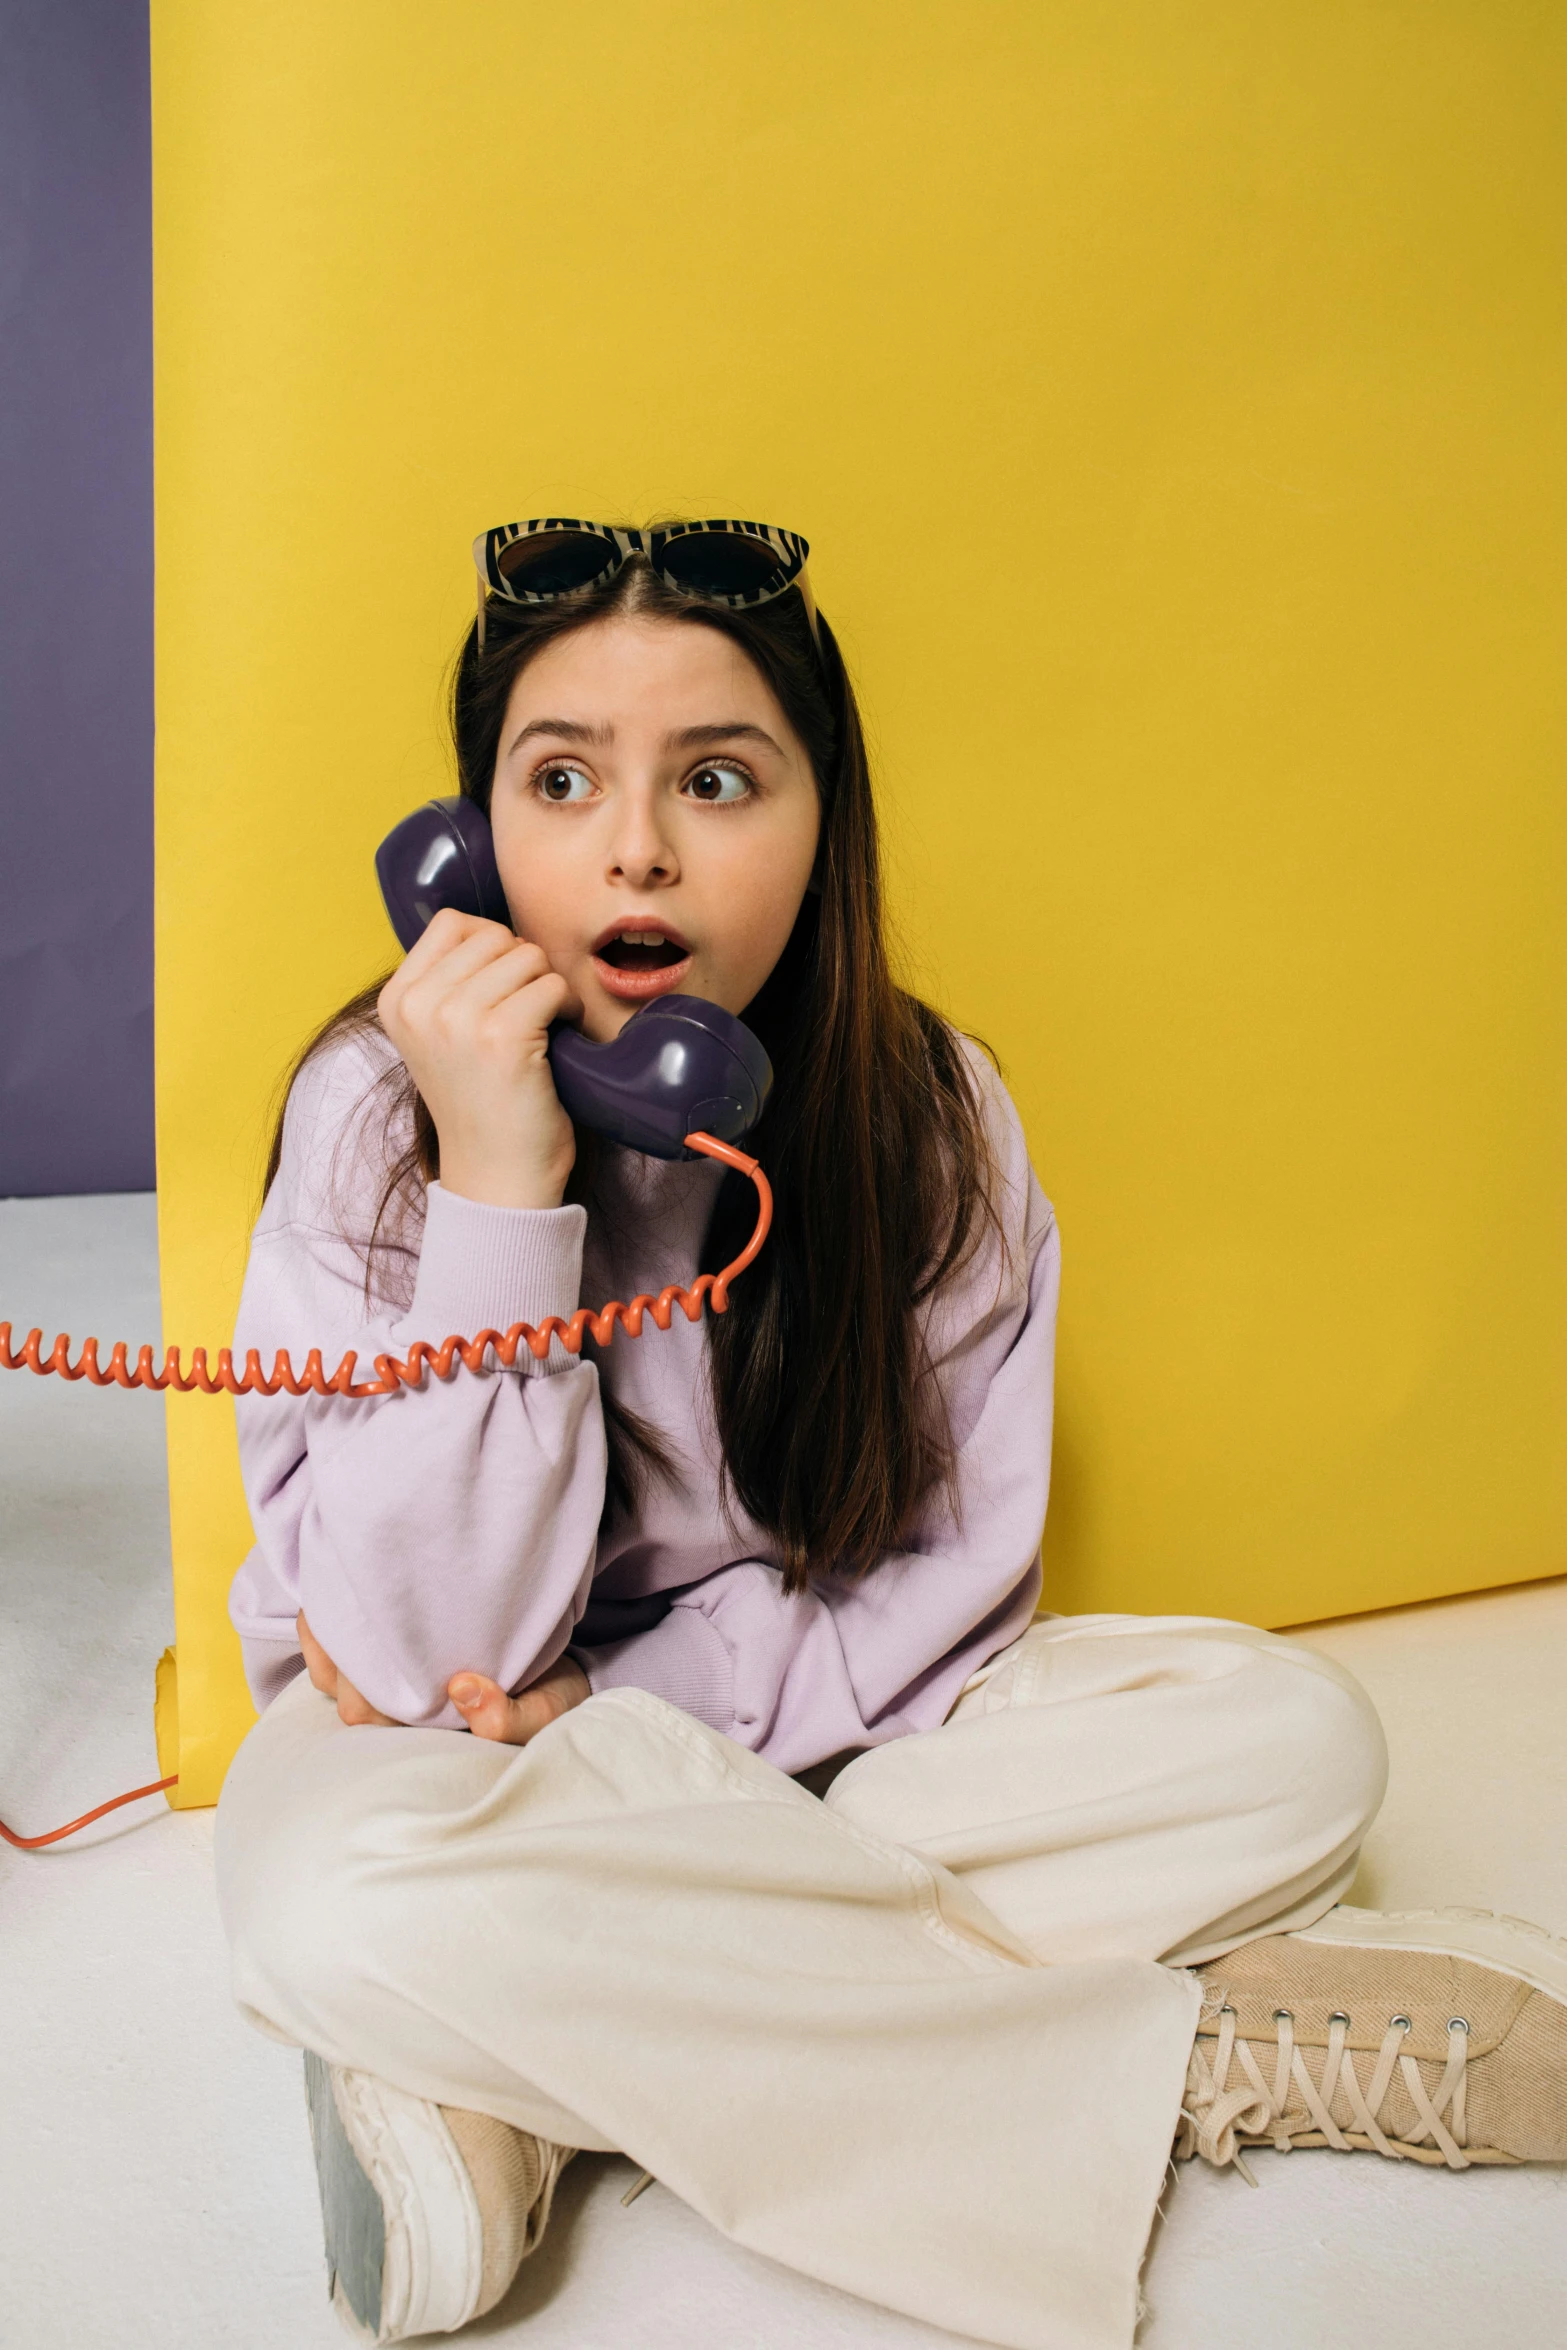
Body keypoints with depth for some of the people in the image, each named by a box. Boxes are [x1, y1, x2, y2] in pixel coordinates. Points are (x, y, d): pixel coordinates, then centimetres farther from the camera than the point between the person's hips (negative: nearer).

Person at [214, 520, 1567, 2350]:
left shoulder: (929, 1114, -11)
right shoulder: (380, 1112, -18)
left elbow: (954, 1565, -5)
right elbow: (422, 1650, -23)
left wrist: (620, 1707, -19)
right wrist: (494, 1190, -32)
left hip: (817, 1725, 3)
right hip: (474, 1758, -2)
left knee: (1293, 1739, -16)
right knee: (334, 1900, -37)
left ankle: (521, 2073, -21)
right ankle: (1192, 2047, -21)